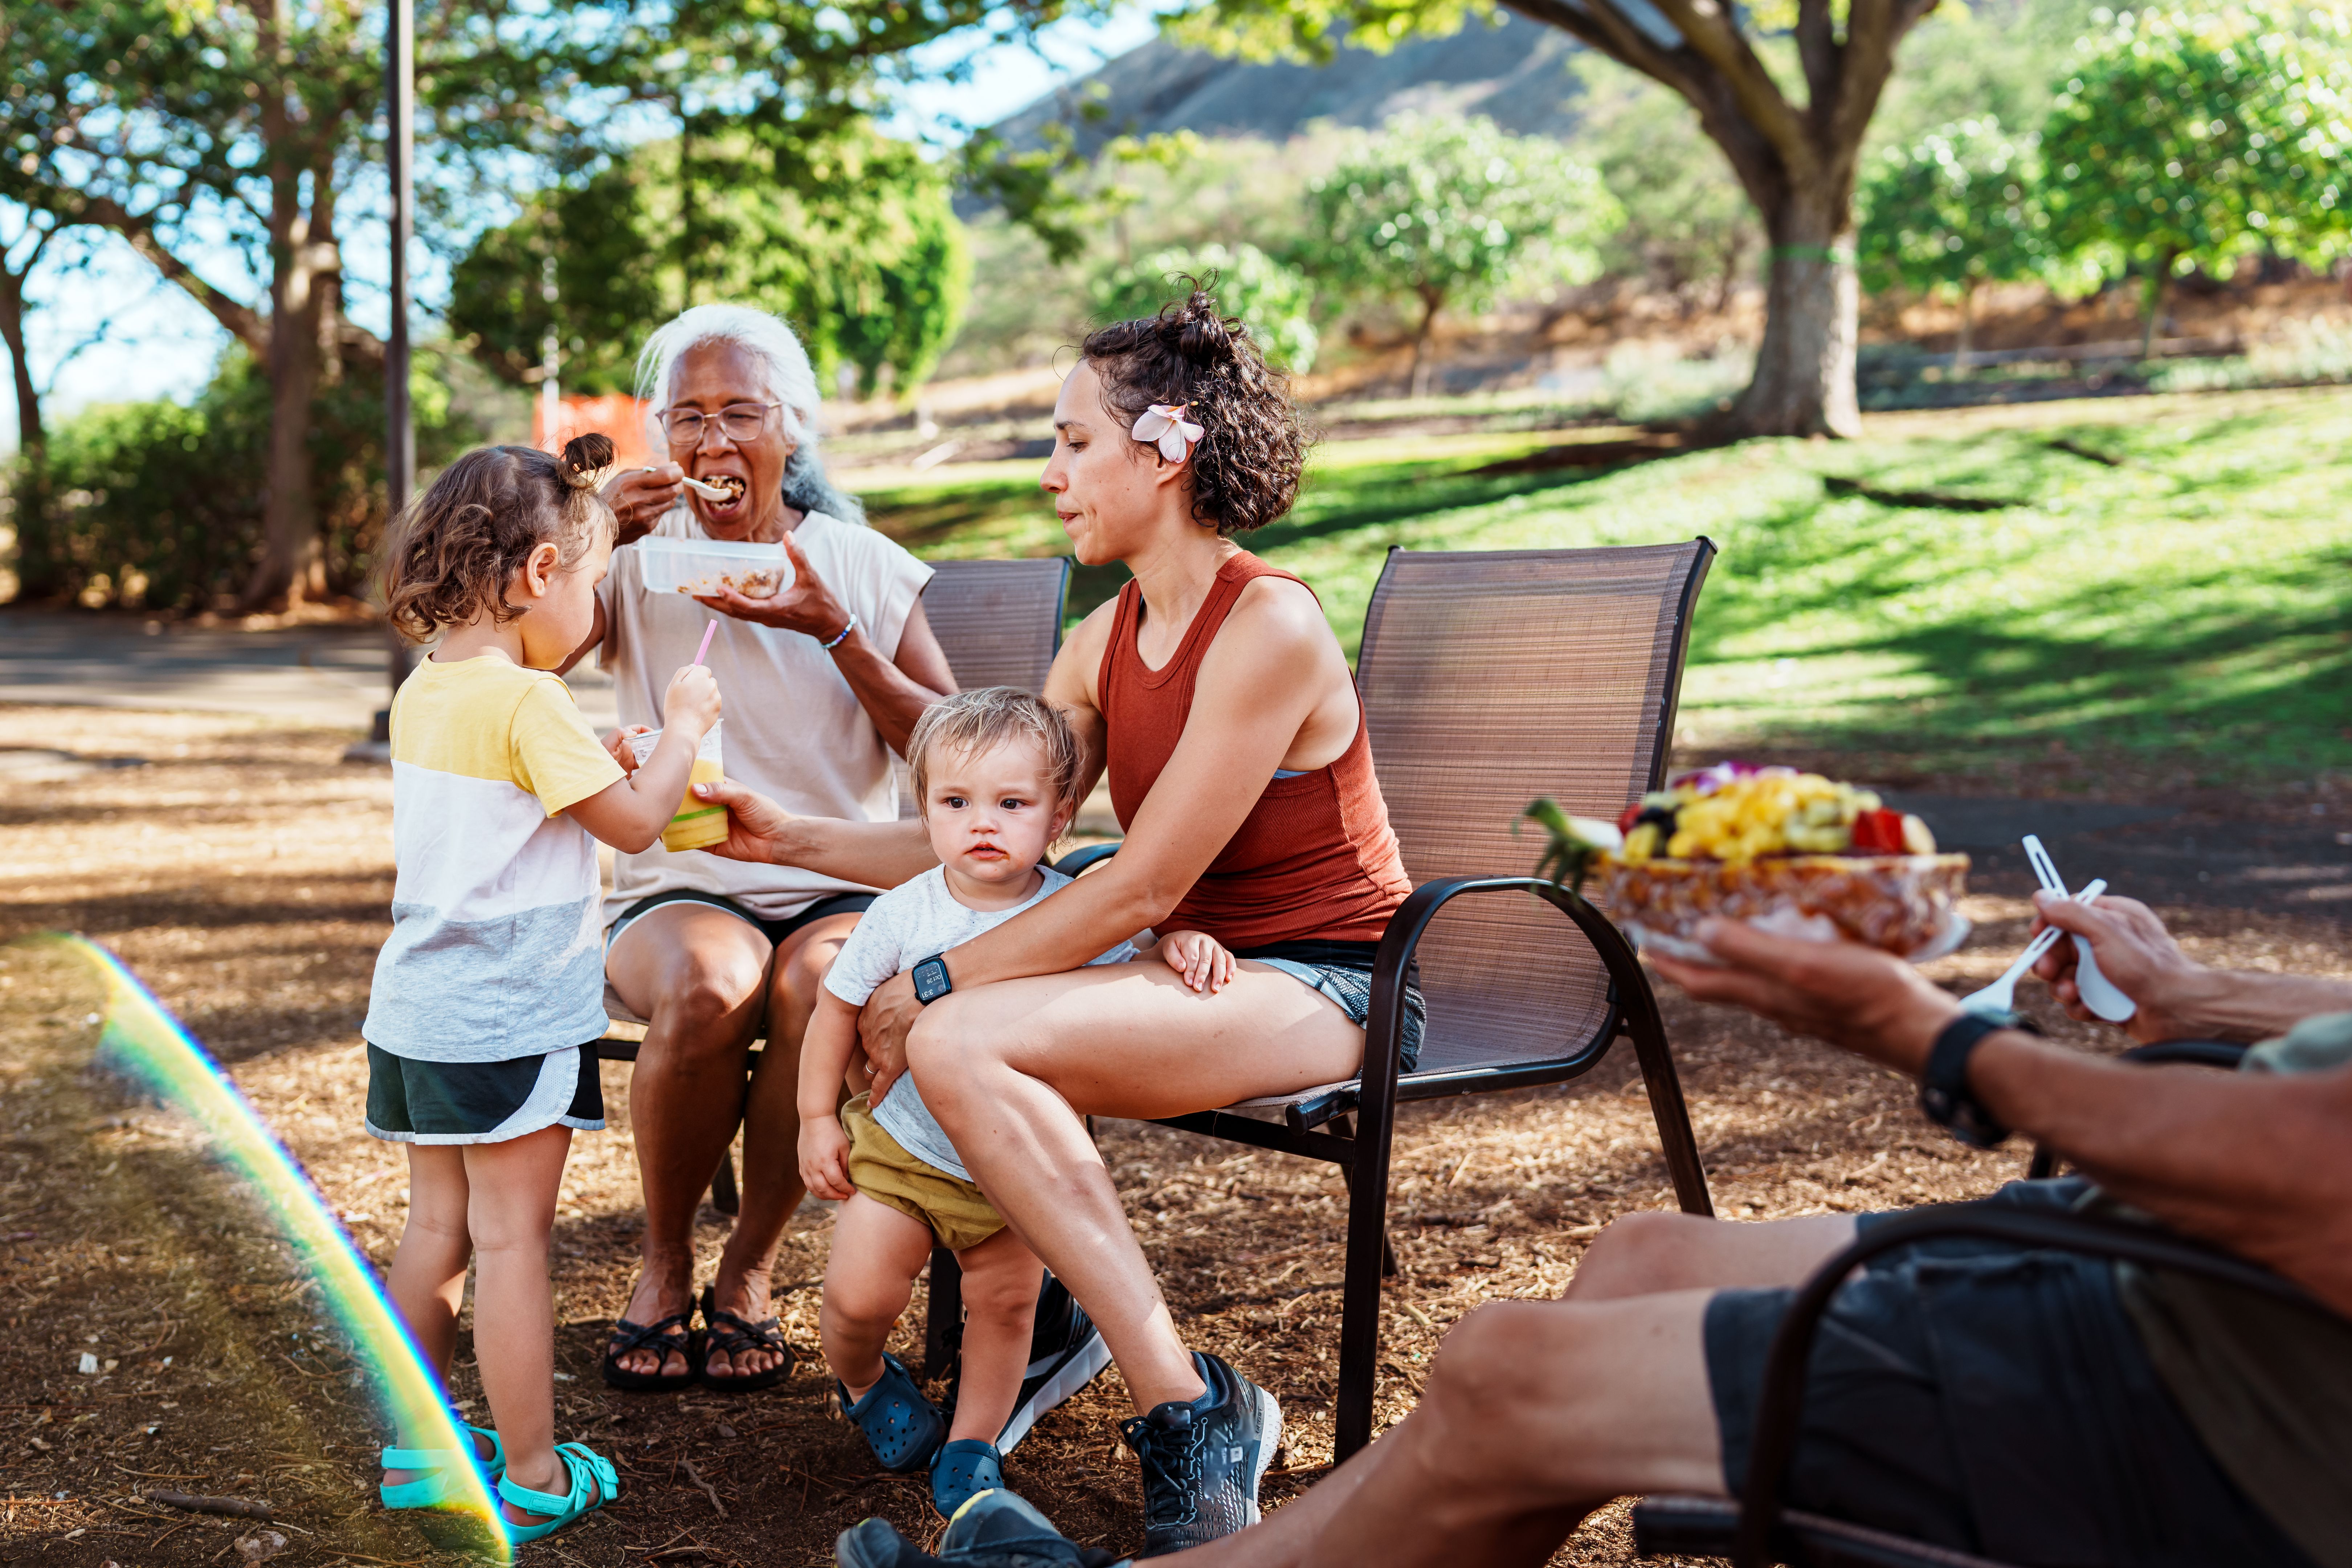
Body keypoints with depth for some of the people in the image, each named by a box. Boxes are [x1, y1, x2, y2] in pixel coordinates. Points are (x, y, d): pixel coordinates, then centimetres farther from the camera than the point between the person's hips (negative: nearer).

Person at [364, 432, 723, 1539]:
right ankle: (533, 1478, 11)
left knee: (436, 1230, 17)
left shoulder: (423, 692, 8)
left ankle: (415, 1449, 28)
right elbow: (636, 823, -15)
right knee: (511, 1242, 0)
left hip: (416, 1011, 8)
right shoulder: (525, 704, -19)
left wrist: (591, 762, 13)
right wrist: (681, 728, -1)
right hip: (506, 1020, -8)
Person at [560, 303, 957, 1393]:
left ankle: (749, 1268, -9)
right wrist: (596, 537, -21)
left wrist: (837, 631, -12)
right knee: (704, 992, -34)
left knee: (817, 987, -34)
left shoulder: (865, 566, 6)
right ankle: (666, 1265, -6)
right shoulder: (639, 561, 6)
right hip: (678, 887, 0)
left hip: (844, 887, 0)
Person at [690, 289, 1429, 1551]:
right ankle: (1056, 1290, 12)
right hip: (1191, 967, 9)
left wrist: (930, 988, -17)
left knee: (965, 1042, -29)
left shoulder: (1268, 628, -19)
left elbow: (1141, 888, -21)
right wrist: (793, 839, 0)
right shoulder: (1105, 642, 7)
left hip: (1317, 989, -9)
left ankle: (1191, 1414, -20)